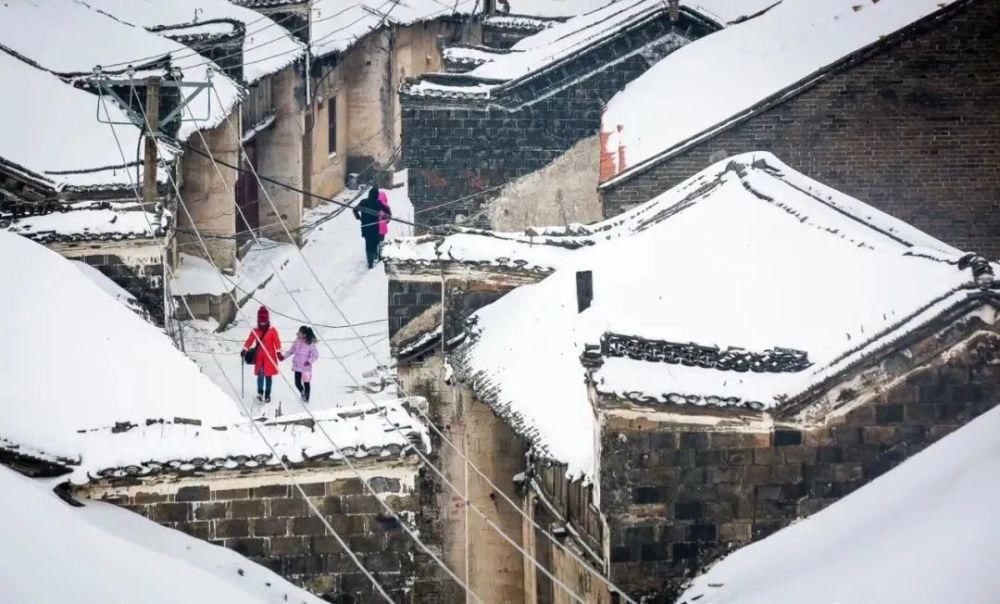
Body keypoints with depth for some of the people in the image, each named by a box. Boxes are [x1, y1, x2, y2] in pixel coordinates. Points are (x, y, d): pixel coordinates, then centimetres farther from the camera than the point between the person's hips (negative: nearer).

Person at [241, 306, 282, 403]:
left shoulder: (272, 331, -1)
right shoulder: (255, 331, 6)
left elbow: (277, 342, -4)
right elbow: (249, 341, 4)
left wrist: (278, 352, -13)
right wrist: (245, 350, -8)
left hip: (270, 356, -1)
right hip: (259, 356, 1)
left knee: (268, 375, 1)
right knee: (260, 374, -9)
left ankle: (267, 394, 10)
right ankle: (260, 392, 1)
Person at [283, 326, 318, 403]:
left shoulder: (310, 343, -16)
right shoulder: (297, 341, -1)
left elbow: (315, 355, -13)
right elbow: (291, 351, 11)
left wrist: (309, 361, -26)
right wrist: (284, 356, 1)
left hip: (306, 367, -4)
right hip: (297, 367, 4)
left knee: (306, 383, 8)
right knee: (297, 383, 7)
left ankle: (306, 397, 27)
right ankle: (302, 392, 37)